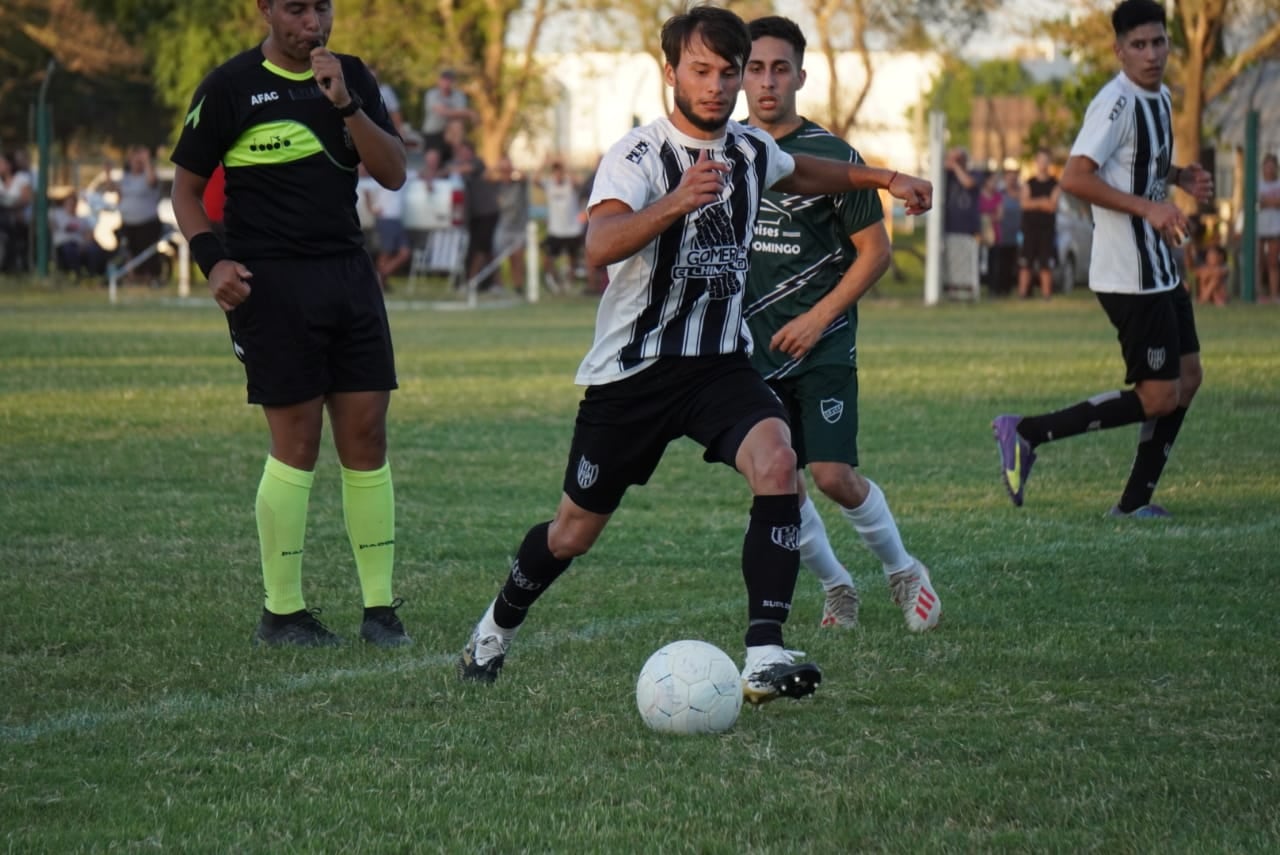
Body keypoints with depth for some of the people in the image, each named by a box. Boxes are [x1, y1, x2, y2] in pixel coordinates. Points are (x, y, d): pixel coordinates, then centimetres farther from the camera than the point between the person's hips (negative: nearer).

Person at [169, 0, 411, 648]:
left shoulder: (352, 78, 10)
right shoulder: (229, 86, -3)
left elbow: (393, 174, 2)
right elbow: (186, 186, 2)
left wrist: (345, 105, -11)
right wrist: (212, 260, -13)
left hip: (349, 272, 5)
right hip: (272, 281, -4)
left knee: (367, 438, 1)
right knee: (296, 445, -6)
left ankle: (379, 608, 8)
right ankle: (281, 612, 5)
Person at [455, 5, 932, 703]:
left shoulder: (751, 150, 4)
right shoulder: (637, 156, -17)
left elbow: (800, 173, 31)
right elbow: (600, 246, -37)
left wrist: (887, 178, 28)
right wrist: (676, 203, -51)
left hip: (720, 361, 4)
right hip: (632, 369, -4)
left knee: (776, 463, -26)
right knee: (574, 532, 9)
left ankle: (764, 657, -29)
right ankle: (497, 627, 40)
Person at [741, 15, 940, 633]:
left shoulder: (832, 156, -8)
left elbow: (875, 250, -4)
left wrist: (820, 317, -12)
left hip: (821, 346, -4)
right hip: (751, 349, 4)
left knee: (833, 474, -14)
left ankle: (903, 571, 10)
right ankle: (836, 588, 20)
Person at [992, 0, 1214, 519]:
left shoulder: (1160, 98, 13)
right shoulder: (1117, 102, -18)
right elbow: (1074, 178, -27)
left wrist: (1180, 176, 10)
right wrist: (1148, 207, -28)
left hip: (1159, 271, 10)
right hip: (1130, 276, -10)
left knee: (1187, 378, 11)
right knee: (1158, 397, -10)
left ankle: (1135, 501, 16)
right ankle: (1027, 433, -5)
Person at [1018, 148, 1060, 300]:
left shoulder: (1054, 184, 6)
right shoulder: (1029, 184, 11)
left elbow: (1053, 206, -6)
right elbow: (1025, 203, -3)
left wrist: (1034, 203, -10)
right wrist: (1043, 202, -13)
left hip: (1047, 227, -1)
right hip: (1030, 226, 1)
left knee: (1046, 264, -5)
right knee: (1025, 263, -5)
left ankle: (1047, 292, -2)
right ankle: (1023, 291, -4)